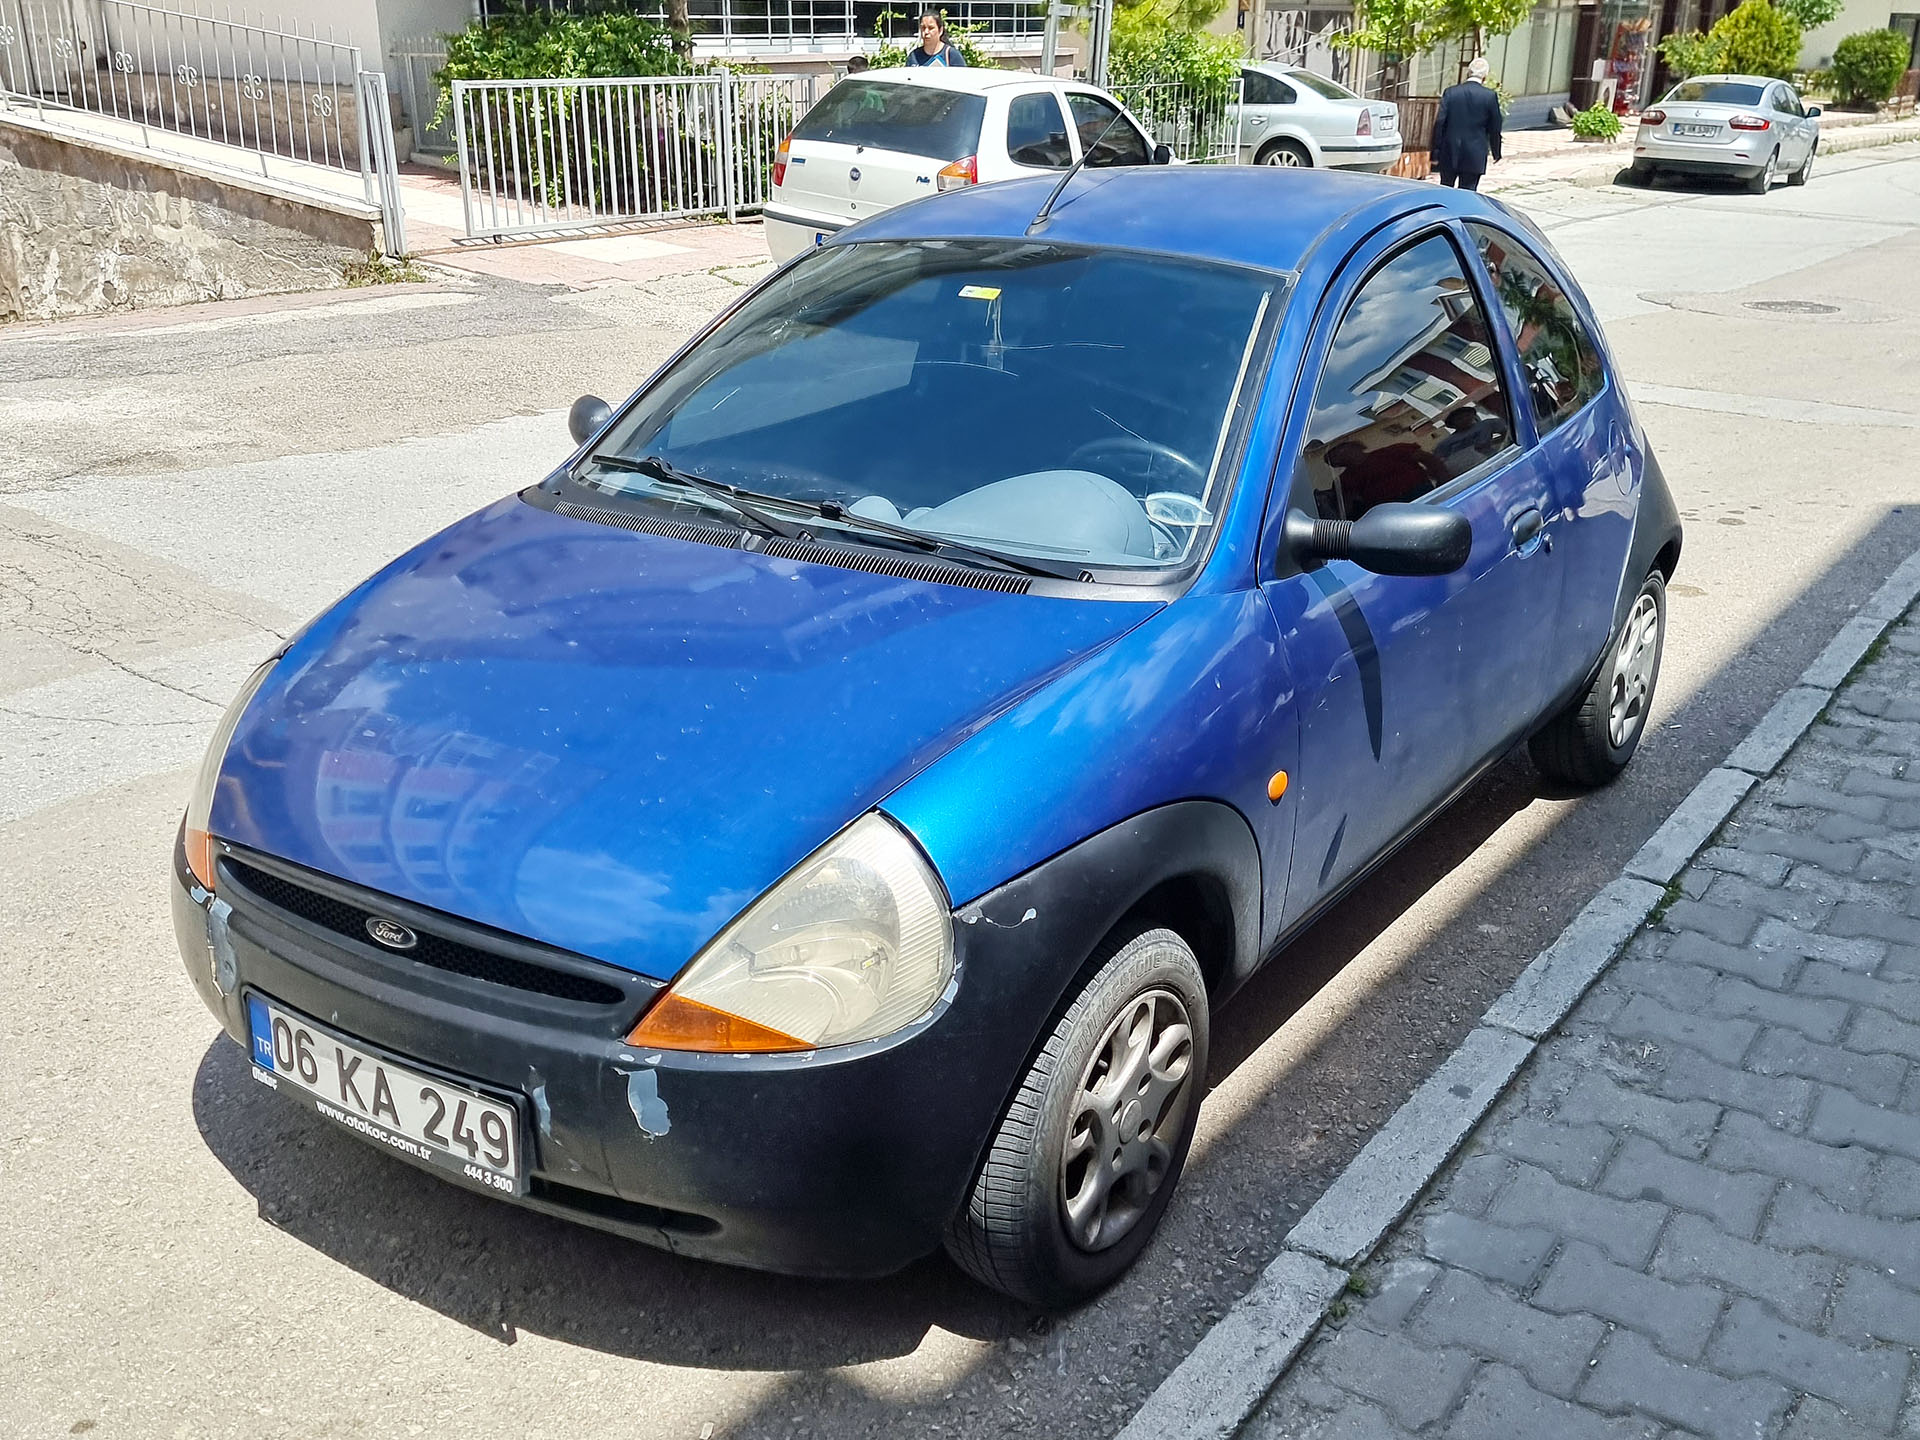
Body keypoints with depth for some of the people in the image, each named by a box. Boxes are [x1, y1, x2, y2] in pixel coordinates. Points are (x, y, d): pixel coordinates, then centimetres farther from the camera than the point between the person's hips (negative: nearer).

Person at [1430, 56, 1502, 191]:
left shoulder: (1450, 92, -2)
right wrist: (1496, 153, 16)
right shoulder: (1490, 96, -3)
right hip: (1475, 155, -1)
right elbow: (1495, 128, 3)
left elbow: (1439, 122, -5)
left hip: (1449, 153, 1)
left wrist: (1435, 152, -1)